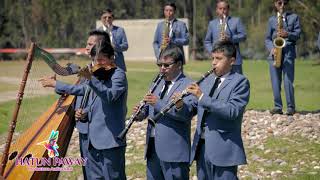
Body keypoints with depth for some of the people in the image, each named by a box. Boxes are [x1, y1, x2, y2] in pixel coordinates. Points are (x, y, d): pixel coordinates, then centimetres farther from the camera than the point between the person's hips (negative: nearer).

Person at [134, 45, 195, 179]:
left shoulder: (188, 86, -7)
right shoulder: (158, 84, 17)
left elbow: (186, 113, -20)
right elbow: (149, 108, 20)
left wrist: (158, 104, -26)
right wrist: (141, 113, -3)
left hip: (174, 150, -7)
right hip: (153, 148, 7)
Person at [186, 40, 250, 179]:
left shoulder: (240, 82, -7)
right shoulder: (207, 80, 14)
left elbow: (232, 111, -21)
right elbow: (196, 107, 17)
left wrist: (202, 97, -23)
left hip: (223, 149, -7)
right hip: (202, 147, 7)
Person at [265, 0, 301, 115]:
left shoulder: (294, 17, 11)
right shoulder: (271, 20, 16)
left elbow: (298, 34, 1)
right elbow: (267, 39, 13)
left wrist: (288, 34, -19)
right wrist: (271, 48, -6)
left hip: (288, 54, -3)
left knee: (288, 81, -10)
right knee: (275, 82, 1)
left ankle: (291, 107, -4)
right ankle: (278, 107, 6)